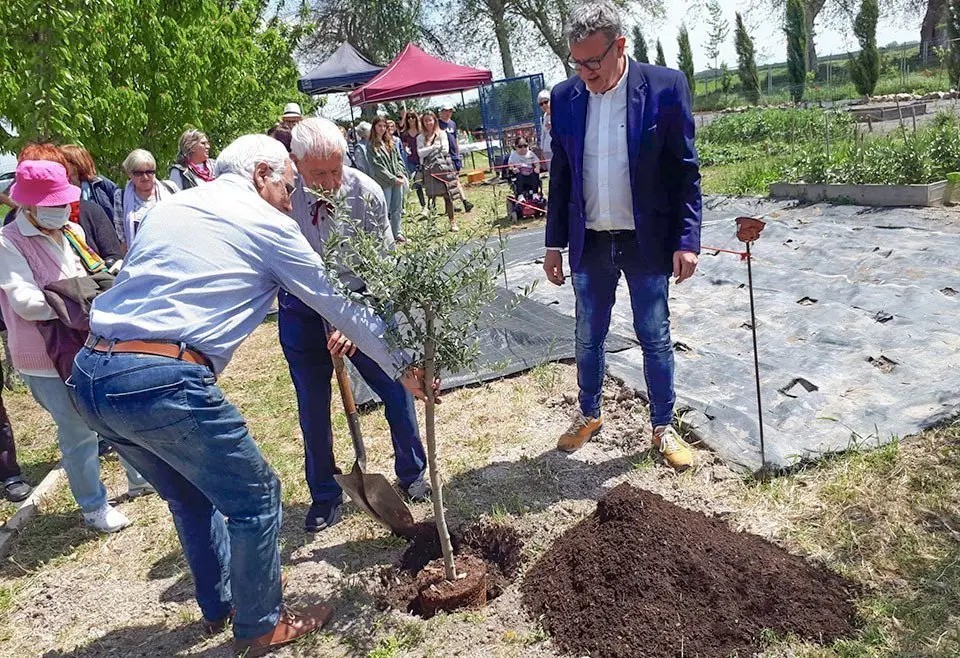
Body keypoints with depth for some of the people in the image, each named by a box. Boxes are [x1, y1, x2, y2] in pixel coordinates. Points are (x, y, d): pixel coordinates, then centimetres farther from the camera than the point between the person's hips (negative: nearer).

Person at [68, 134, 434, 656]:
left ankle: (219, 606, 44)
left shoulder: (170, 206, 21)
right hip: (163, 382, -8)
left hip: (88, 375, 9)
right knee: (255, 499, 11)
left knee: (191, 495, 27)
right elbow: (338, 304, 6)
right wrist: (402, 367, 16)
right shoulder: (266, 223, 2)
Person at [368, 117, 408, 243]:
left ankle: (397, 233, 22)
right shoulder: (372, 145, -5)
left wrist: (402, 174, -2)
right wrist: (393, 179, -14)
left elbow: (398, 159, 14)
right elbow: (377, 166, -11)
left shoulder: (391, 142, 13)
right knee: (385, 210, -1)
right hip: (384, 182, -6)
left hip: (398, 180, 6)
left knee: (397, 209, 12)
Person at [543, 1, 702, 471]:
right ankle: (588, 415, 35)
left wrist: (687, 240, -11)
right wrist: (554, 243, 7)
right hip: (590, 243, 3)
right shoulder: (565, 97, 1)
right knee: (588, 339, 14)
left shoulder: (665, 88, -8)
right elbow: (560, 176, 8)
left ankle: (663, 427, 24)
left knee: (655, 340, 7)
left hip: (647, 241, -3)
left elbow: (685, 171, -6)